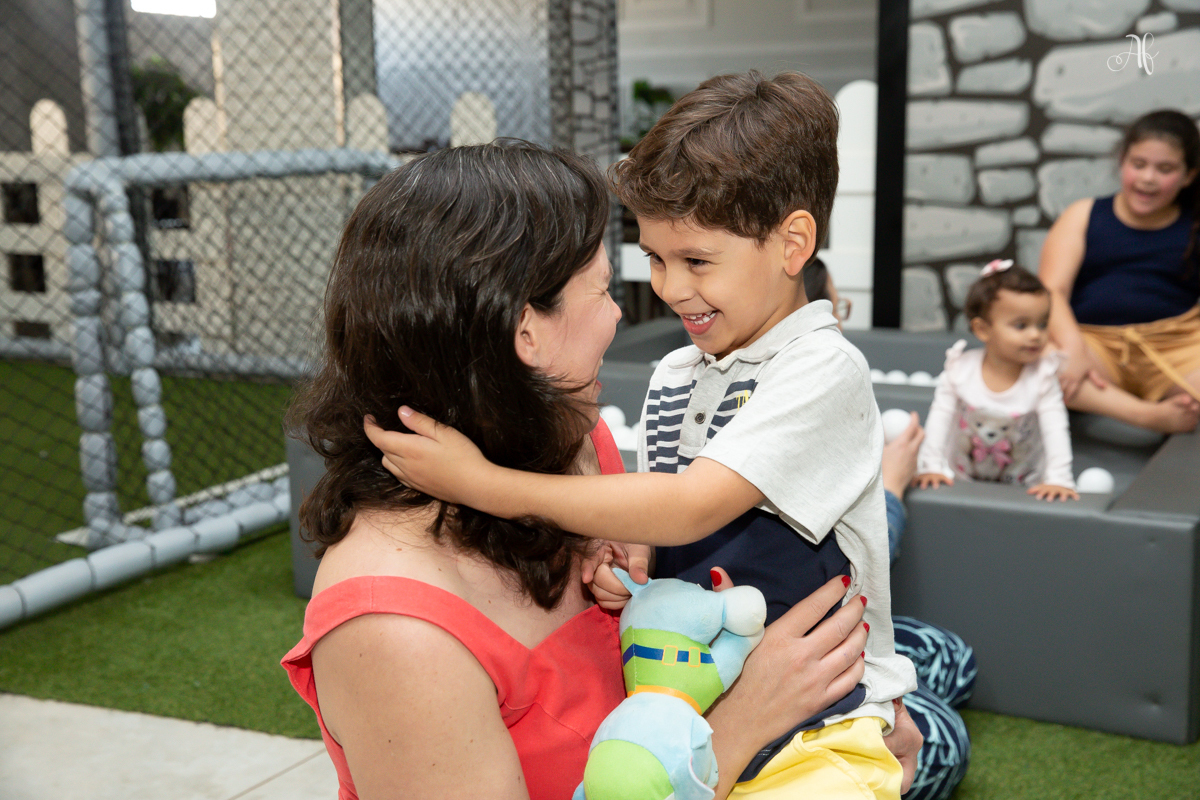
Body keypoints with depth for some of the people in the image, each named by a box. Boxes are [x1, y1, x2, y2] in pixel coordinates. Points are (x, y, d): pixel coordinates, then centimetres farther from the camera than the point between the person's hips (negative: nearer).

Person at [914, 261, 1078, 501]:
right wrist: (932, 468, -22)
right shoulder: (960, 369, -15)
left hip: (1022, 481, 0)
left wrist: (1058, 480, -31)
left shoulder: (1042, 375, -14)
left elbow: (1055, 429, -20)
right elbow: (939, 418, -14)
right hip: (962, 477, 0)